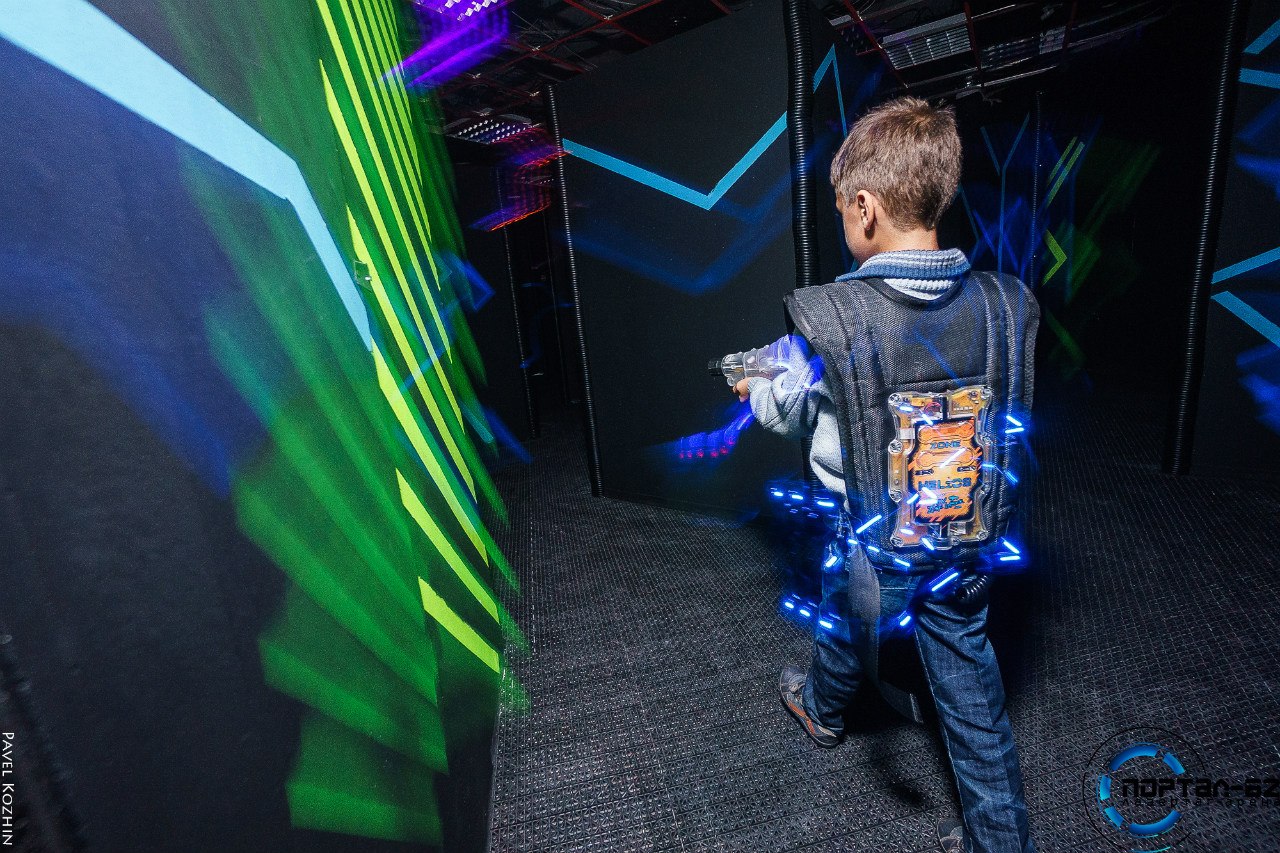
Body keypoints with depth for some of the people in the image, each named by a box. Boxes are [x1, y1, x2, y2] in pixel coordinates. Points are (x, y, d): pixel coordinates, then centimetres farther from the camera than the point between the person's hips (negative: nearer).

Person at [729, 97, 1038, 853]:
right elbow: (1005, 416, 5)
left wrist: (760, 385, 16)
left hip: (873, 548, -2)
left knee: (849, 634, 29)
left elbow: (783, 409, -9)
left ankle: (823, 709, 61)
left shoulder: (830, 319, -26)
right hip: (968, 544, 3)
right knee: (971, 686, 23)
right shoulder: (1008, 306, -11)